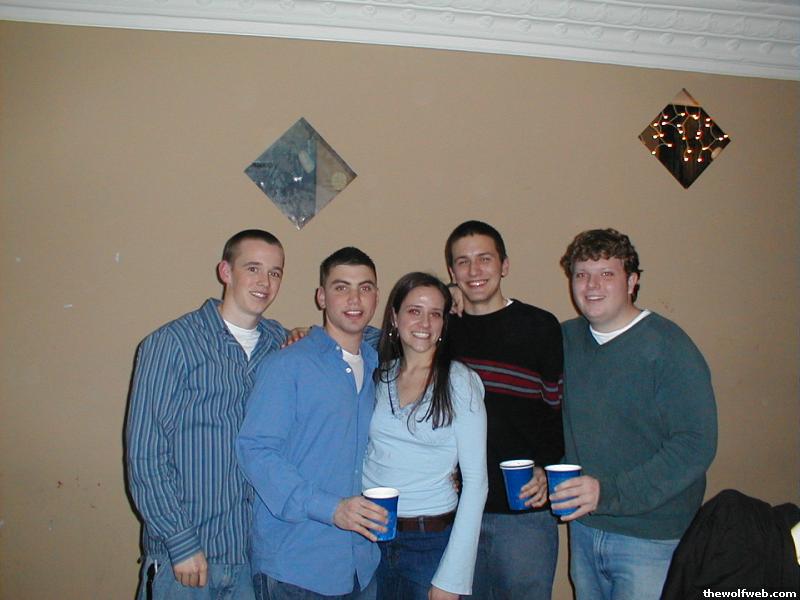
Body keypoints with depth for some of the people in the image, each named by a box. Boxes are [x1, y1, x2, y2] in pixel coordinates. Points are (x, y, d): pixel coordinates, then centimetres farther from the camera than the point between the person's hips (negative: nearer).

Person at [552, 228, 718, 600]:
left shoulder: (668, 346, -13)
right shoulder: (566, 339, 2)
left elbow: (696, 446, -19)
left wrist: (610, 492, -25)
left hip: (650, 540, -5)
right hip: (582, 527, 5)